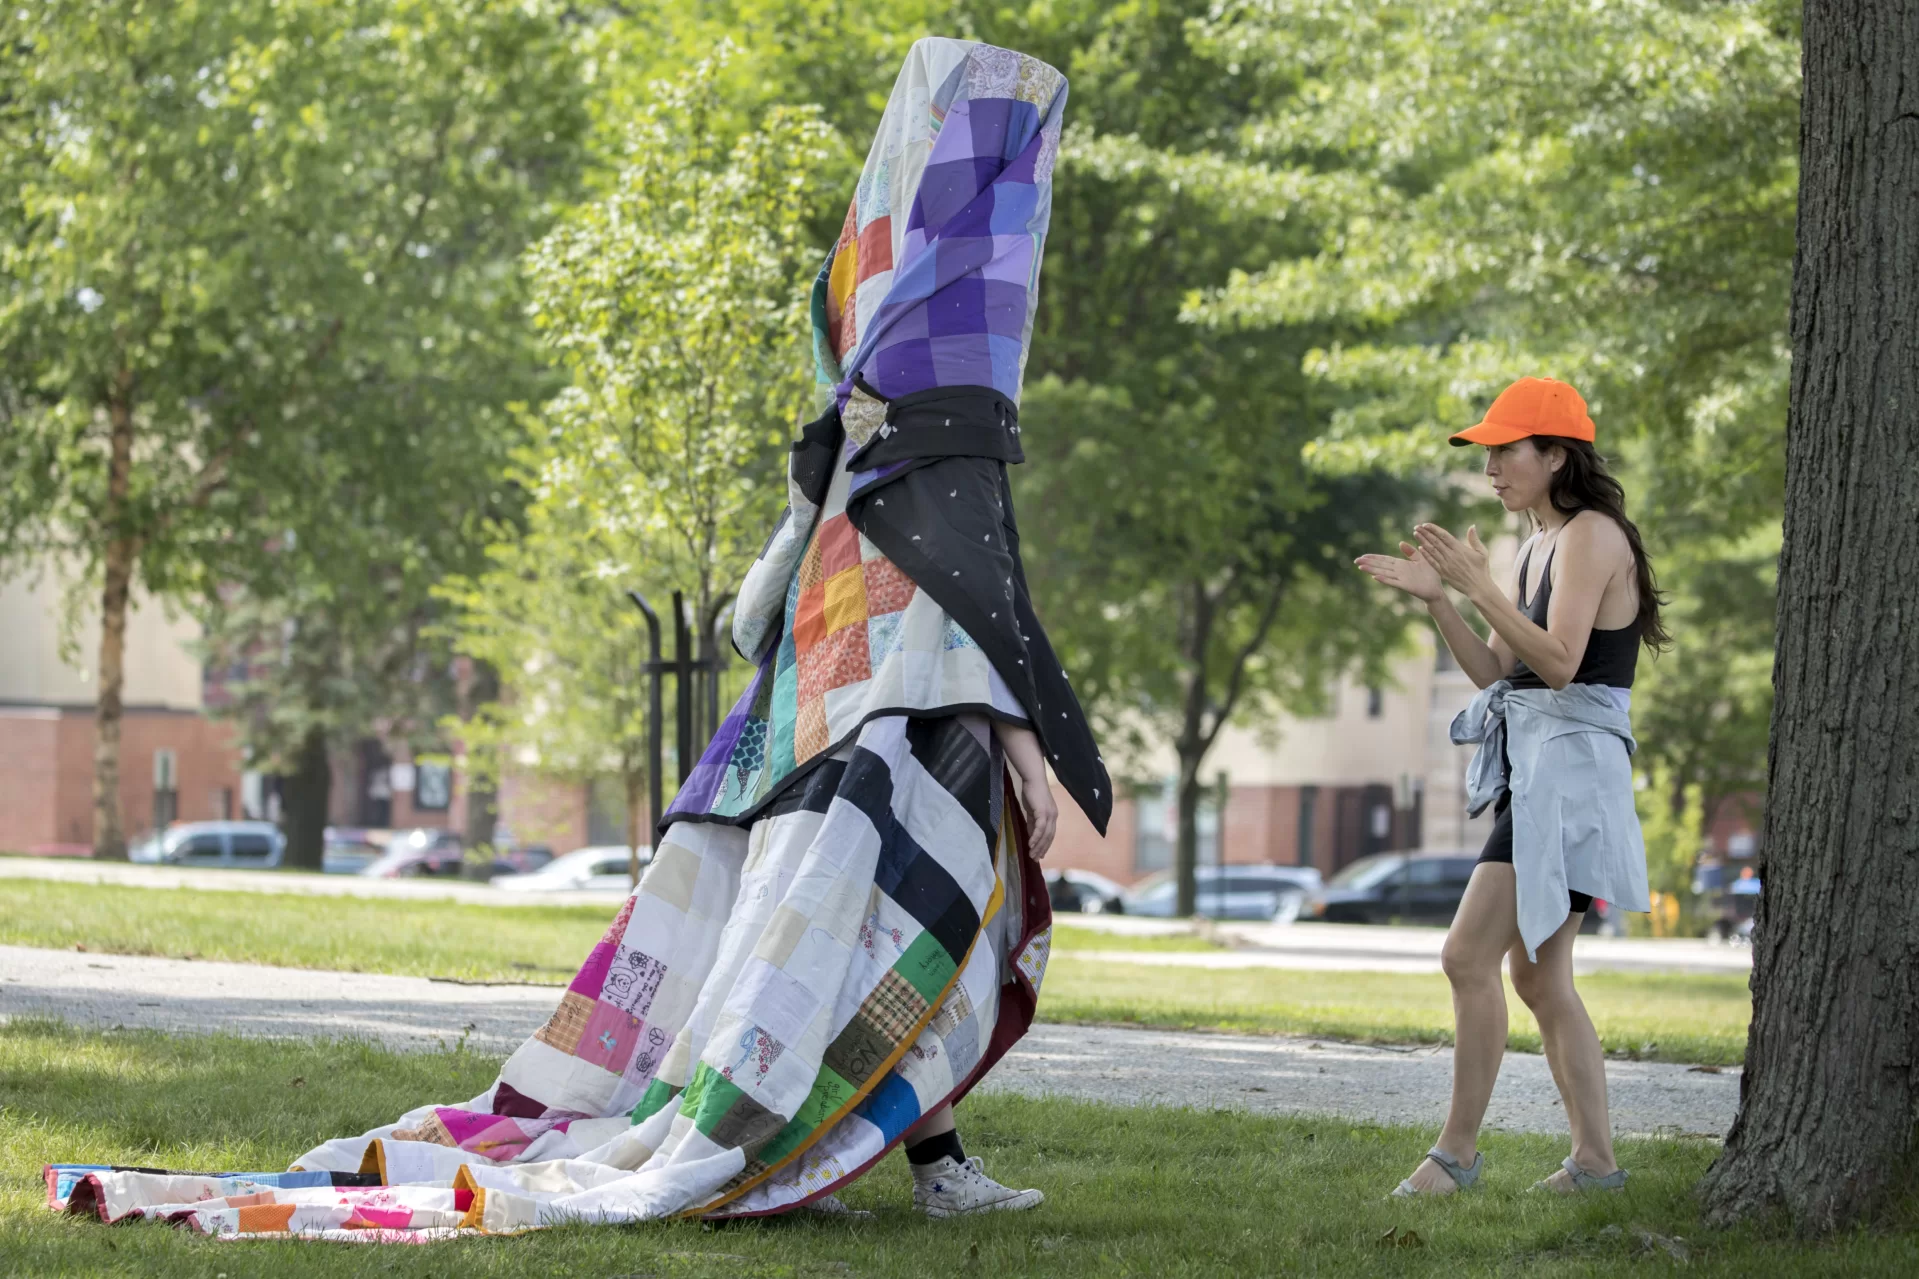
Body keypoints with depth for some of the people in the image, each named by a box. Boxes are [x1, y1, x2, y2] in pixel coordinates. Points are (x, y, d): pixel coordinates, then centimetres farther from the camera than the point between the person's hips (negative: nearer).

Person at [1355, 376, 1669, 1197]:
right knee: (1538, 976, 11)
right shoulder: (1540, 547, 17)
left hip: (1571, 768, -10)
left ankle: (1457, 1151, -9)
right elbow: (1496, 673, 16)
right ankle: (1595, 1160, 14)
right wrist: (1435, 598, 5)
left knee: (1469, 956, -13)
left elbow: (1557, 662, -21)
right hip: (1534, 772, 10)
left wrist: (1478, 584, -23)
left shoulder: (1593, 537, -11)